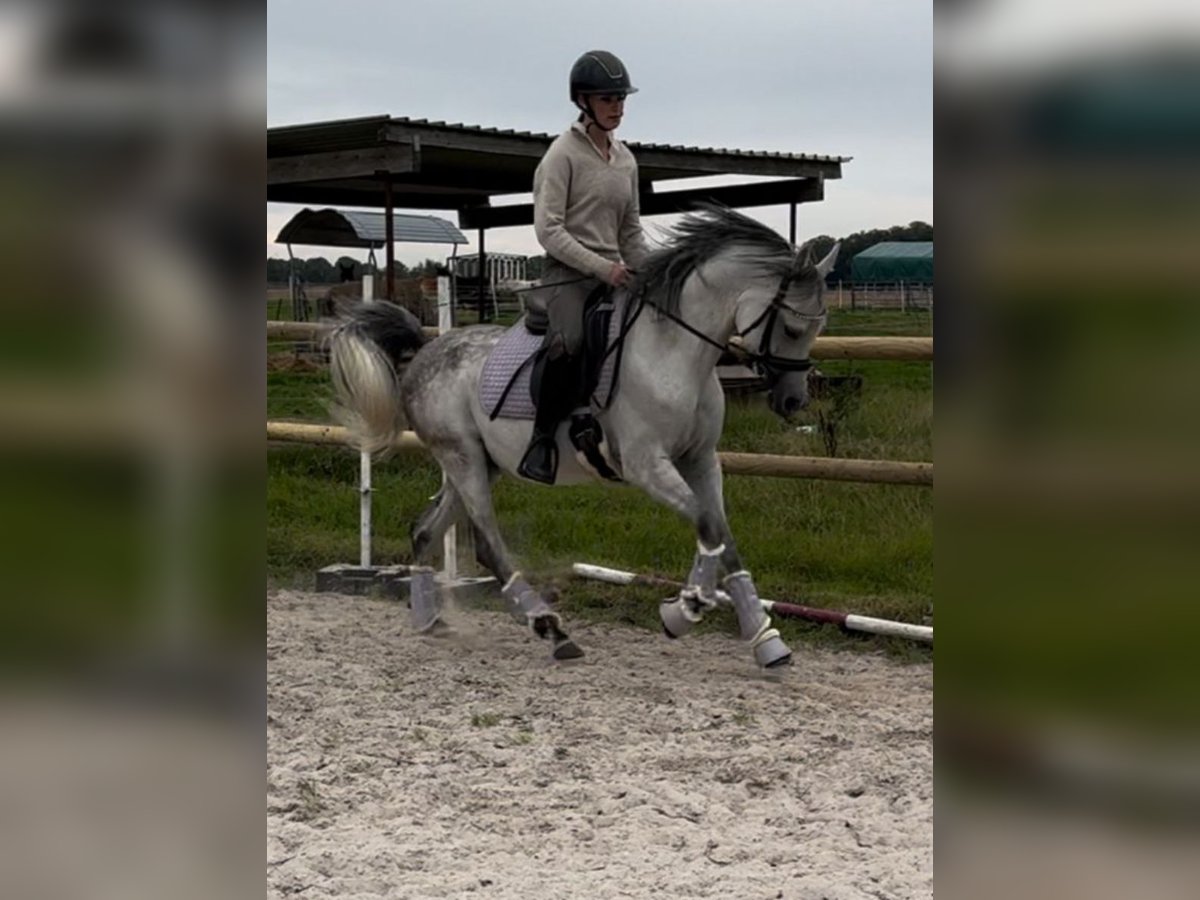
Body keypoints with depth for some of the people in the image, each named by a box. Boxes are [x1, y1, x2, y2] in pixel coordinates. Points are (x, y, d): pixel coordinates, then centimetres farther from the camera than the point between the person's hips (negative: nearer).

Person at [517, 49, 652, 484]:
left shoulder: (625, 159, 15)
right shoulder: (563, 154, -6)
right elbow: (547, 228, -14)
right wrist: (600, 266, -22)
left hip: (614, 274, 8)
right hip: (569, 273, -7)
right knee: (570, 342, -35)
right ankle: (543, 437, -20)